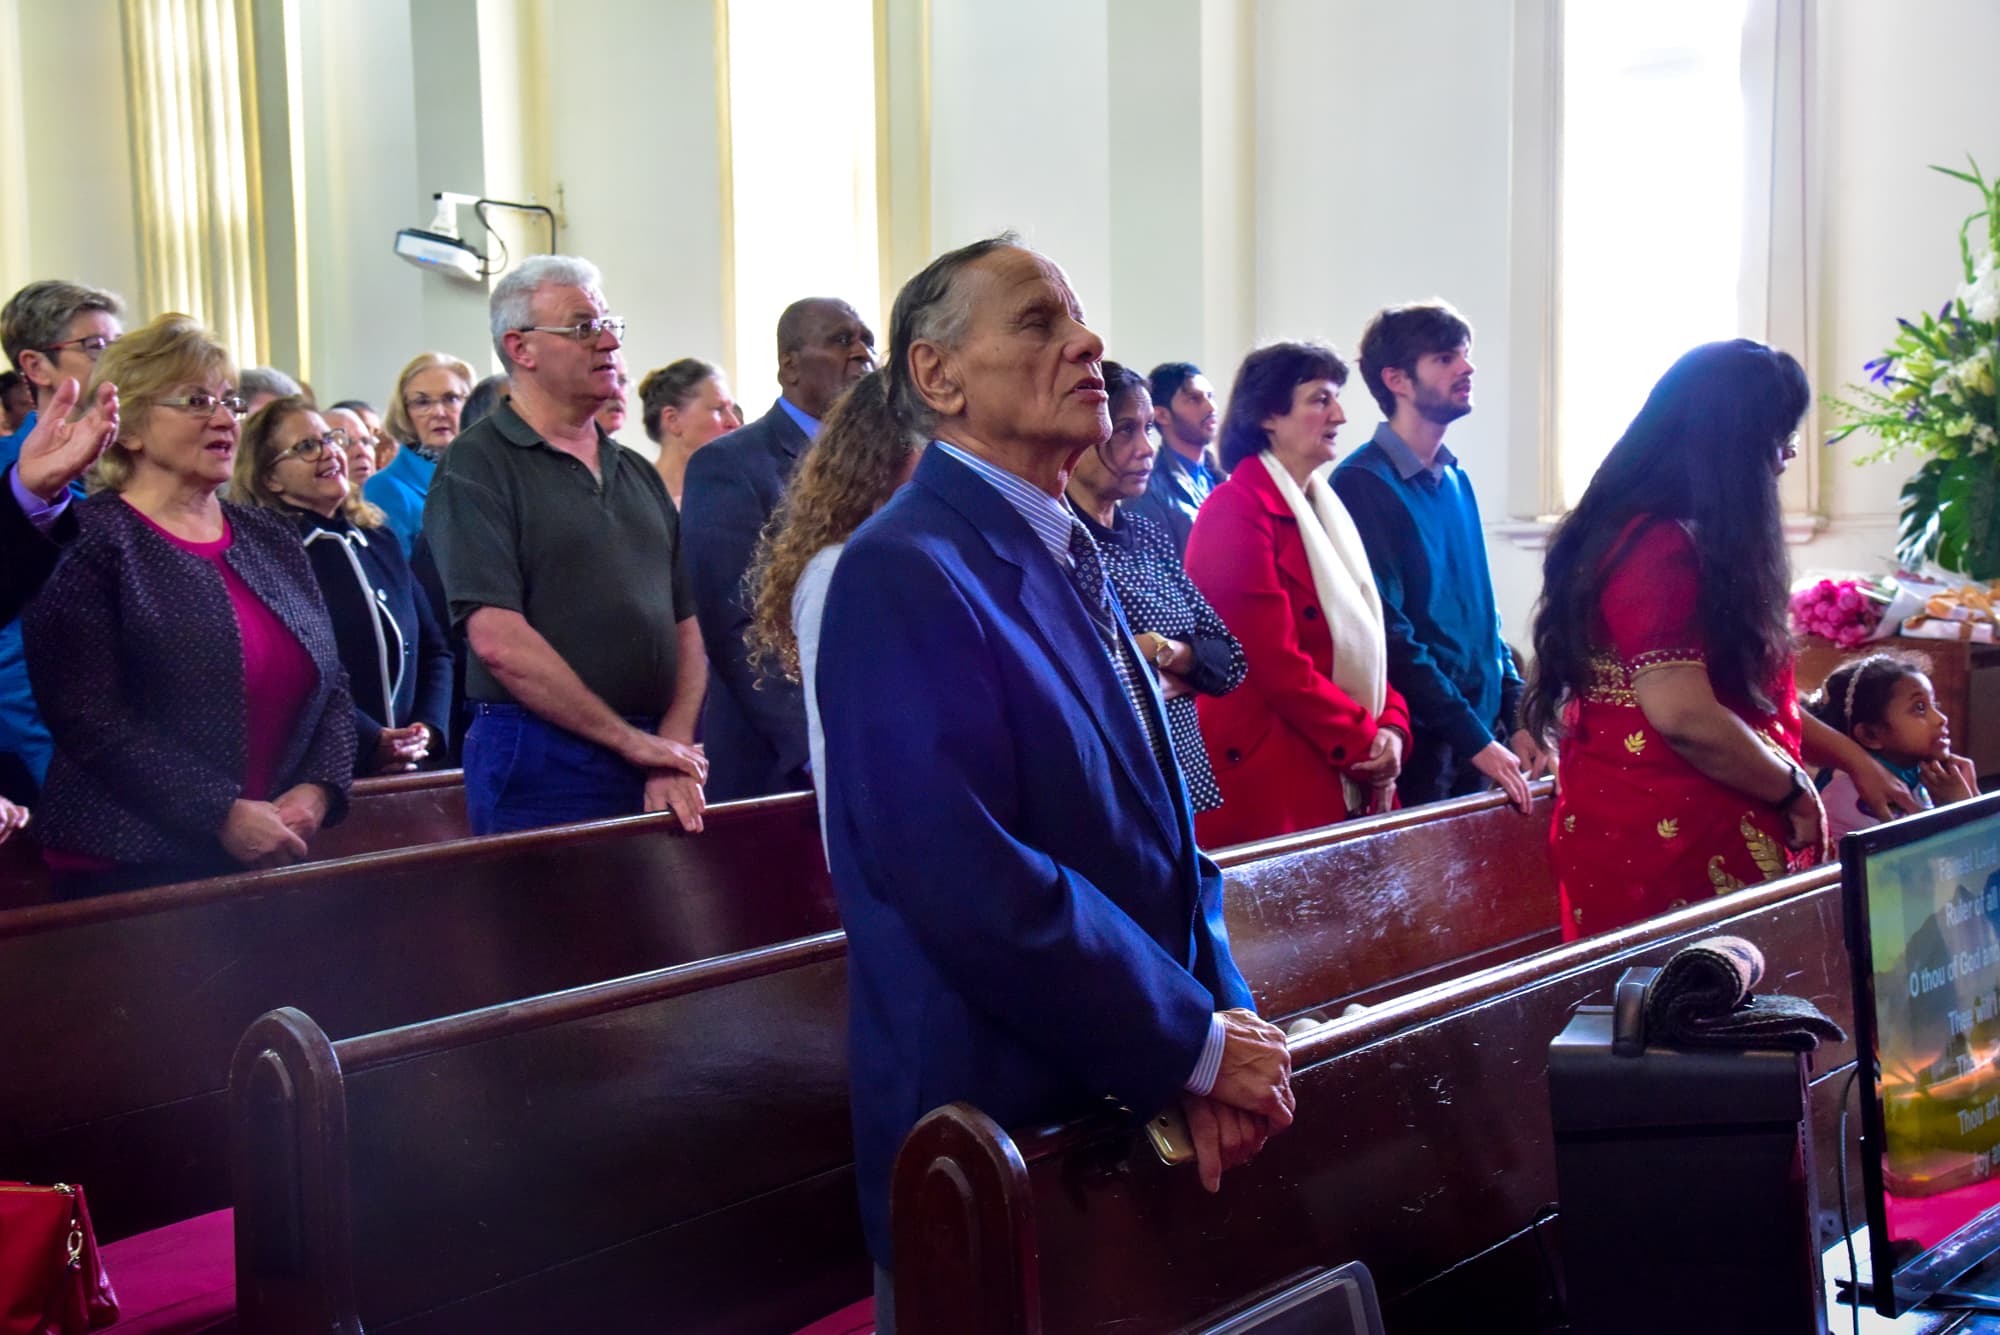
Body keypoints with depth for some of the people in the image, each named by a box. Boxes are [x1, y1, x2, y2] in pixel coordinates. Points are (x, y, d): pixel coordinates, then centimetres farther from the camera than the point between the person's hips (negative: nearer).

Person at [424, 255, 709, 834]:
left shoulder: (638, 474, 16)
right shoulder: (477, 466, -6)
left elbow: (688, 627, 11)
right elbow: (498, 640, -16)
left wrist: (674, 748, -6)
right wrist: (634, 741, -13)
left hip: (658, 770, 6)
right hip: (541, 764, -6)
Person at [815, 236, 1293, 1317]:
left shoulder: (1067, 559, 10)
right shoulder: (902, 572, -18)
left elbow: (1159, 823, 10)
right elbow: (975, 884, -25)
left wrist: (1219, 1030, -5)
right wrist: (1199, 1044, -15)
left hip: (1131, 1104, 8)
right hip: (999, 1138, -8)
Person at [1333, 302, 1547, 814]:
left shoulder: (1456, 480, 12)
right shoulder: (1364, 484, -12)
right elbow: (1387, 632, -18)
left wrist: (1517, 718, 5)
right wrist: (1474, 738, -18)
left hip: (1484, 740, 7)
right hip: (1421, 750, -7)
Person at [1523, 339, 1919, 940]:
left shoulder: (1688, 539, 14)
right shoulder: (1658, 548, -18)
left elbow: (1748, 689, 22)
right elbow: (1684, 716, -25)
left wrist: (1854, 759, 18)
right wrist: (1794, 791, -11)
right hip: (1666, 842, -10)